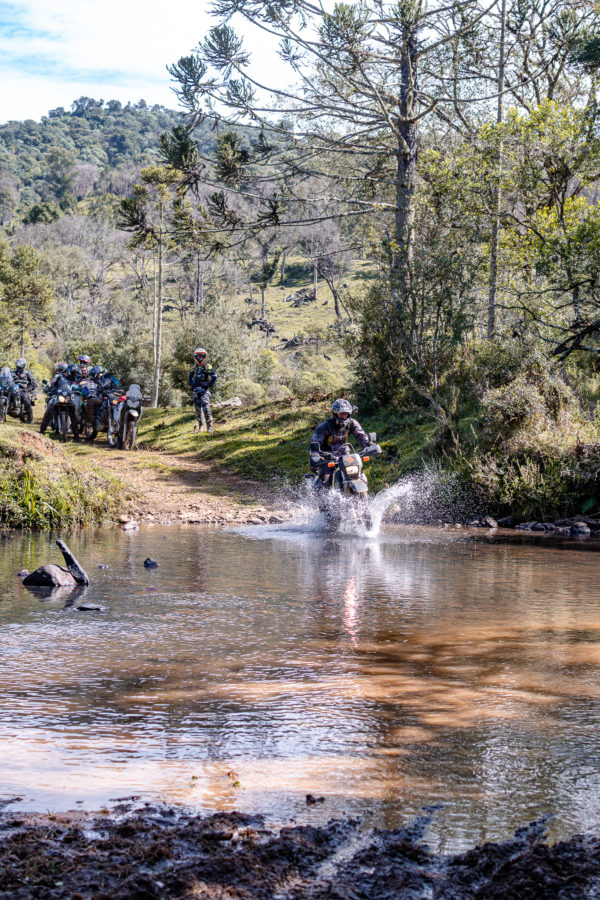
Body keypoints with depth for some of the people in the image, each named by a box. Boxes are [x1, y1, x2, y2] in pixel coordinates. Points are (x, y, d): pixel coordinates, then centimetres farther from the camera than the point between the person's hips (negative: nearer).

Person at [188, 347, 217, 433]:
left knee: (206, 407, -17)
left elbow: (214, 377, -12)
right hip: (196, 390, 6)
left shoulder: (207, 367, -4)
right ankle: (200, 425, 16)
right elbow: (190, 376, 27)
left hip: (204, 390, -6)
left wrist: (208, 385, -14)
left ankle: (209, 426, -17)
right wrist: (191, 385, 13)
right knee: (198, 408, 7)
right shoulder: (195, 367, 15)